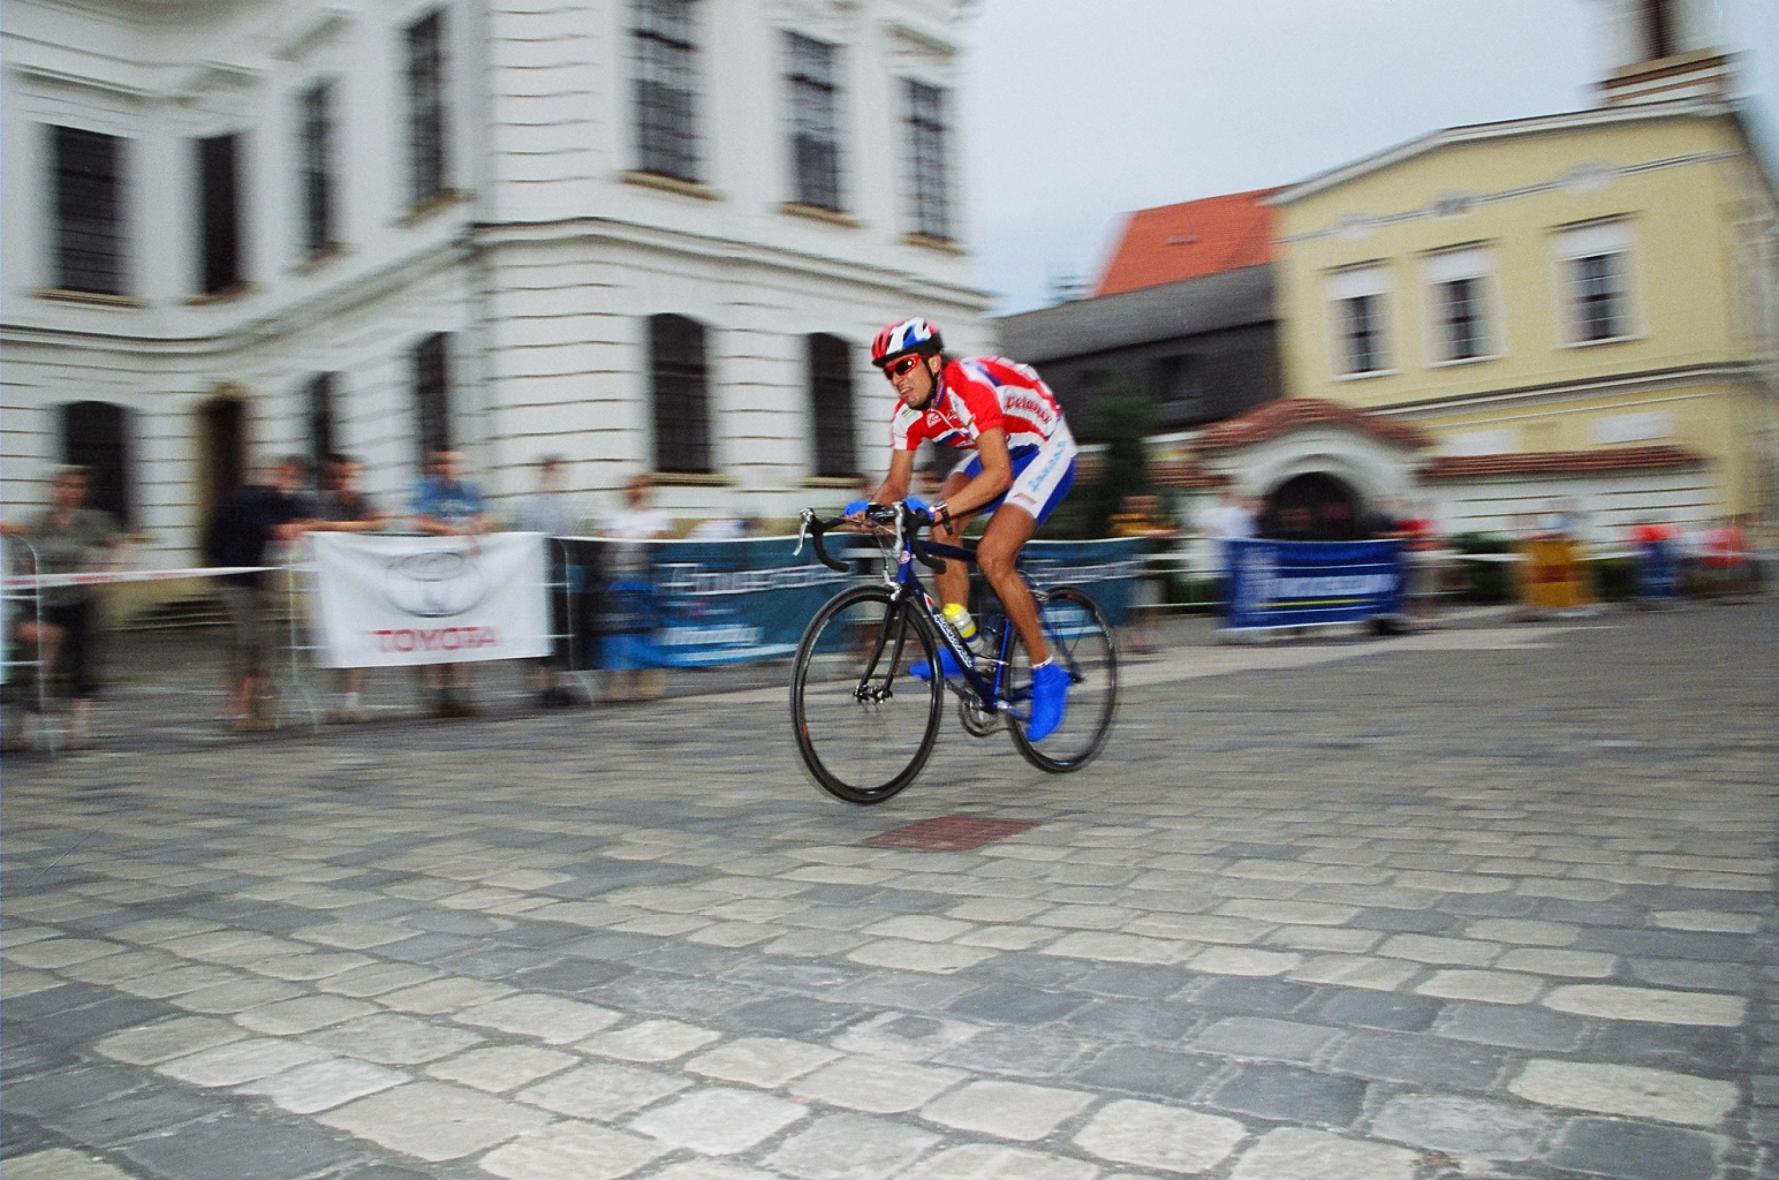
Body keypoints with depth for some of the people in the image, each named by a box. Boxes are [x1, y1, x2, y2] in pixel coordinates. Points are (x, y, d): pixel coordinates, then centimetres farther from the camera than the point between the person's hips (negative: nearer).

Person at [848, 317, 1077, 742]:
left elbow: (998, 475, -41)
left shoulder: (972, 385, -33)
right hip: (999, 452, 8)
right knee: (941, 531, -16)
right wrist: (869, 507, -27)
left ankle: (1047, 673, -10)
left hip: (1046, 449, -8)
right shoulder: (908, 413, -10)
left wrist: (939, 509, -51)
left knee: (992, 556, -22)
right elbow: (897, 483, -5)